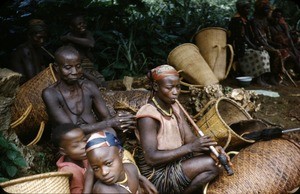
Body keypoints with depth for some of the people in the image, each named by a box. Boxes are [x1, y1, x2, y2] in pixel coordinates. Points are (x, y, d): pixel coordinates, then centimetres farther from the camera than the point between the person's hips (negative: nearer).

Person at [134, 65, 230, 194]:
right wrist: (190, 147, -31)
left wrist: (212, 148, -21)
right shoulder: (148, 116, -21)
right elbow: (151, 158, -28)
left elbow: (190, 138, 0)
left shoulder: (175, 108, 5)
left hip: (175, 162, 8)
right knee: (209, 164, -20)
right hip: (157, 175, -8)